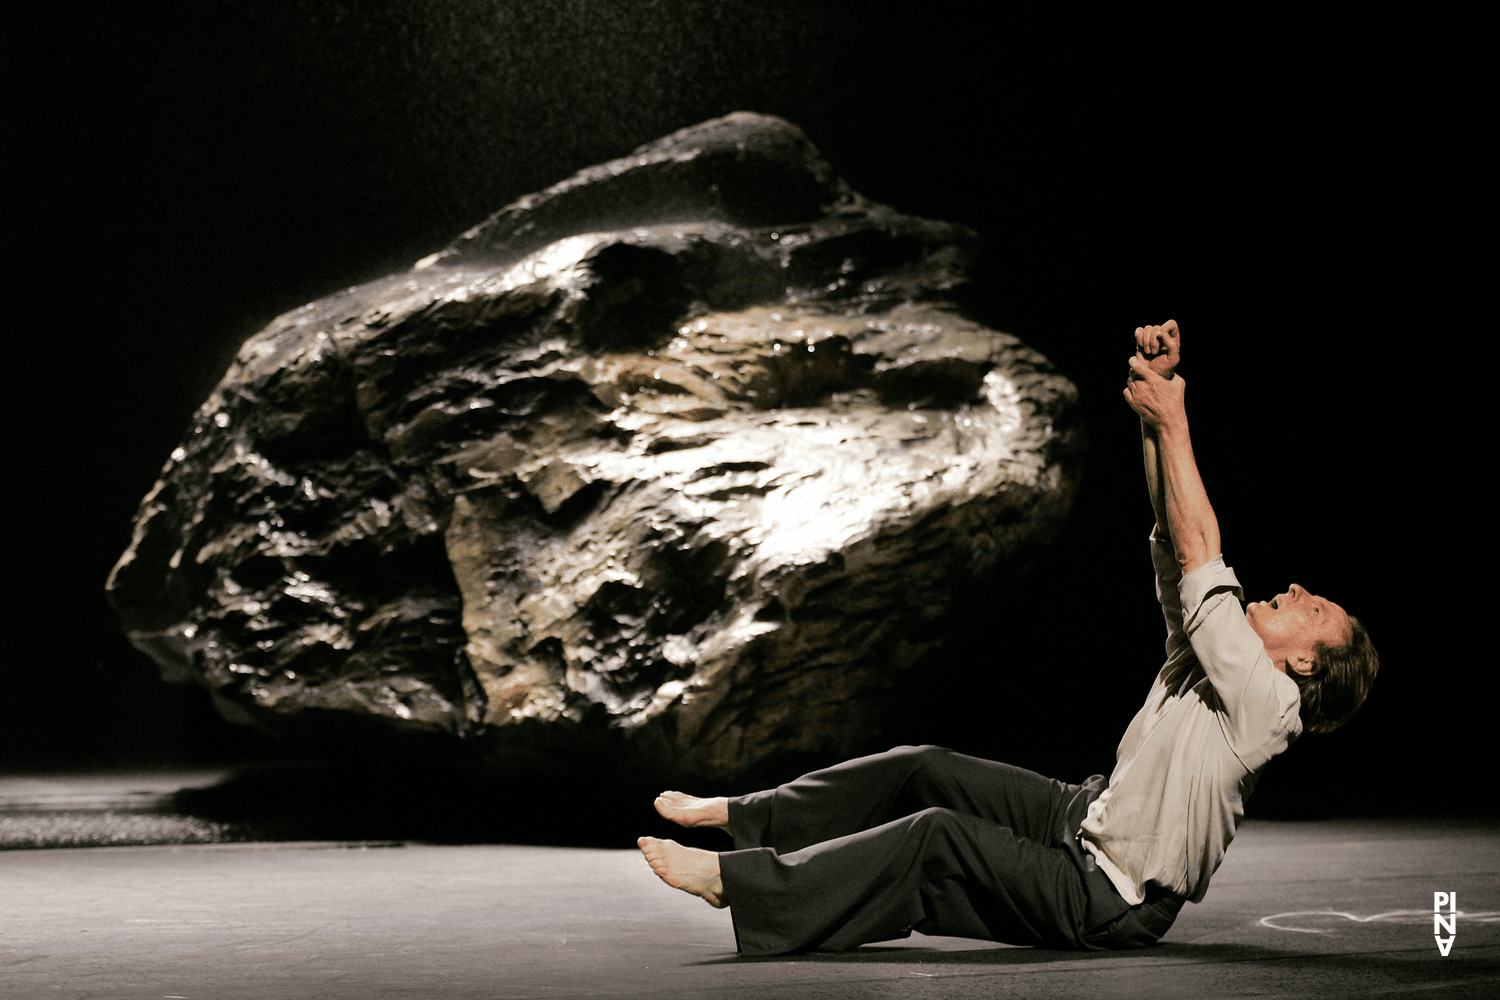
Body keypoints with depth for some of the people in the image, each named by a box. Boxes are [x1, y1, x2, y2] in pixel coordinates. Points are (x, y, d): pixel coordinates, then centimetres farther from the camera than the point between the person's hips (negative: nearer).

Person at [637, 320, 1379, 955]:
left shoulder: (1265, 701, -20)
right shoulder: (1211, 660, 5)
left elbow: (1195, 552, -25)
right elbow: (1173, 534, 1)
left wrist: (1172, 423, -21)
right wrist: (1155, 399, -7)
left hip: (1113, 904, -9)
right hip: (1083, 818, 9)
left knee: (939, 835, -23)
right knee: (924, 768, 4)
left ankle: (738, 882, -20)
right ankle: (743, 816, 12)